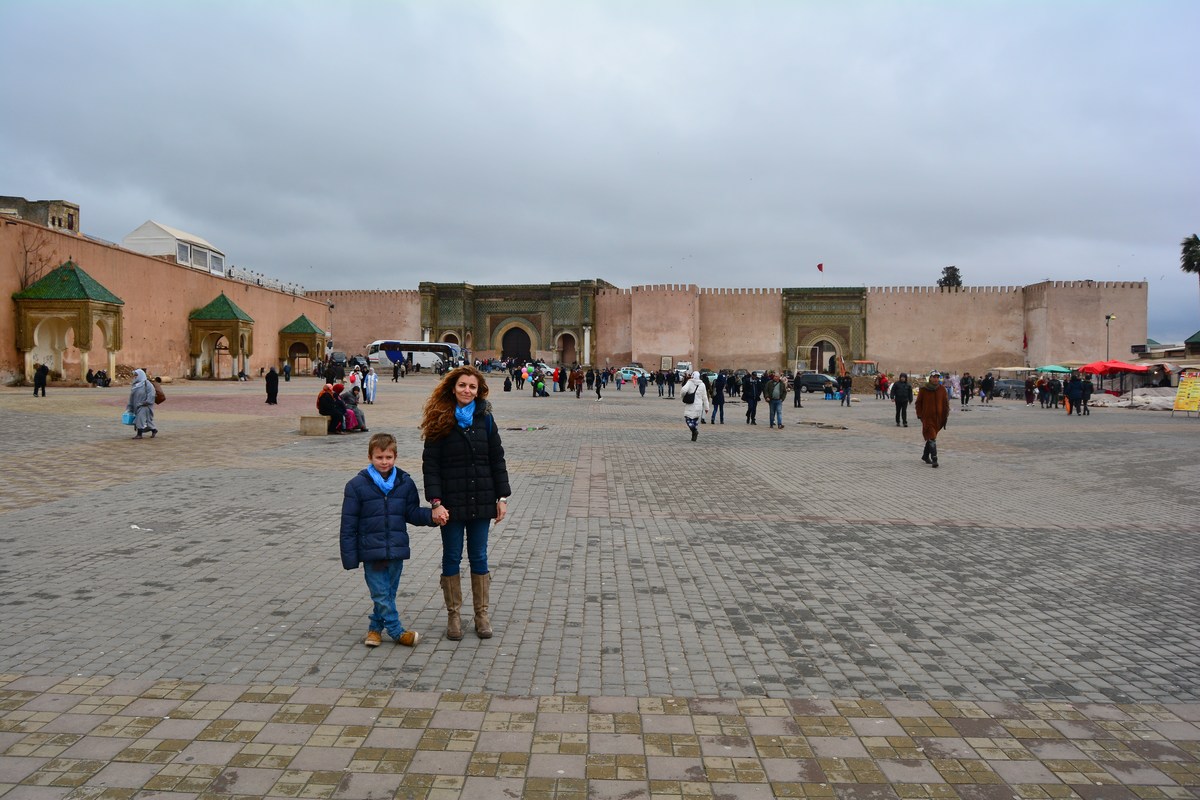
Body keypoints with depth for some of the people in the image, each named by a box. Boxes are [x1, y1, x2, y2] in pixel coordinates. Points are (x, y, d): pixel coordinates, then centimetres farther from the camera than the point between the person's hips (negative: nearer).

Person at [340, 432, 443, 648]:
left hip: (397, 550, 3)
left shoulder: (405, 483, 2)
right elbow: (348, 525, -4)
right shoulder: (357, 485, -6)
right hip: (371, 551, -3)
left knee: (389, 593, 13)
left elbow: (412, 513, 8)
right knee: (381, 594, 0)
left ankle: (375, 628, 30)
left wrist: (432, 515, -12)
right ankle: (397, 632, 11)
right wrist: (349, 556, -5)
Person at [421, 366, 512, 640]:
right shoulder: (440, 421, -4)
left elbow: (497, 460, 6)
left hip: (481, 501, 2)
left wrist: (502, 497, 1)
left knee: (479, 557, 10)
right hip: (451, 502, -2)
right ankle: (453, 614, 21)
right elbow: (430, 464, -6)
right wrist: (436, 501, -14)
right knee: (452, 558, 8)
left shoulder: (485, 419, 3)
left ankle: (481, 613, 21)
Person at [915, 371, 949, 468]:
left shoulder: (942, 389, 3)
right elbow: (918, 402, 4)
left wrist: (946, 414, 3)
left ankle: (925, 456, 32)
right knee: (932, 438, -13)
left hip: (938, 418, 4)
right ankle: (934, 460, -15)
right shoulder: (923, 389, -4)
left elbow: (945, 402, 9)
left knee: (931, 438, 15)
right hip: (927, 417, -4)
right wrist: (919, 414, -2)